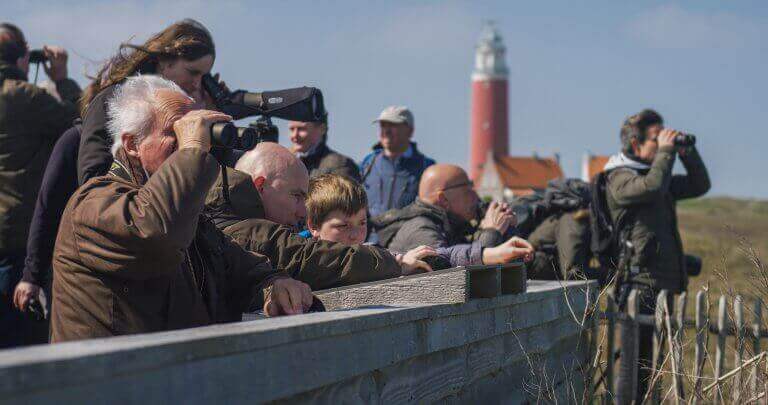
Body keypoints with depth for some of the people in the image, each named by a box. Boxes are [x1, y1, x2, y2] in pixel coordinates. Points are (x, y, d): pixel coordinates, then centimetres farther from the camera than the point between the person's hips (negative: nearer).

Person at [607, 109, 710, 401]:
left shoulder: (654, 172, 19)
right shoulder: (619, 178, -8)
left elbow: (700, 186, 23)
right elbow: (652, 187, -28)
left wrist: (687, 151, 10)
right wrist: (666, 151, -16)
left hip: (666, 282, 9)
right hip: (640, 281, -9)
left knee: (649, 358, 12)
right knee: (634, 353, -10)